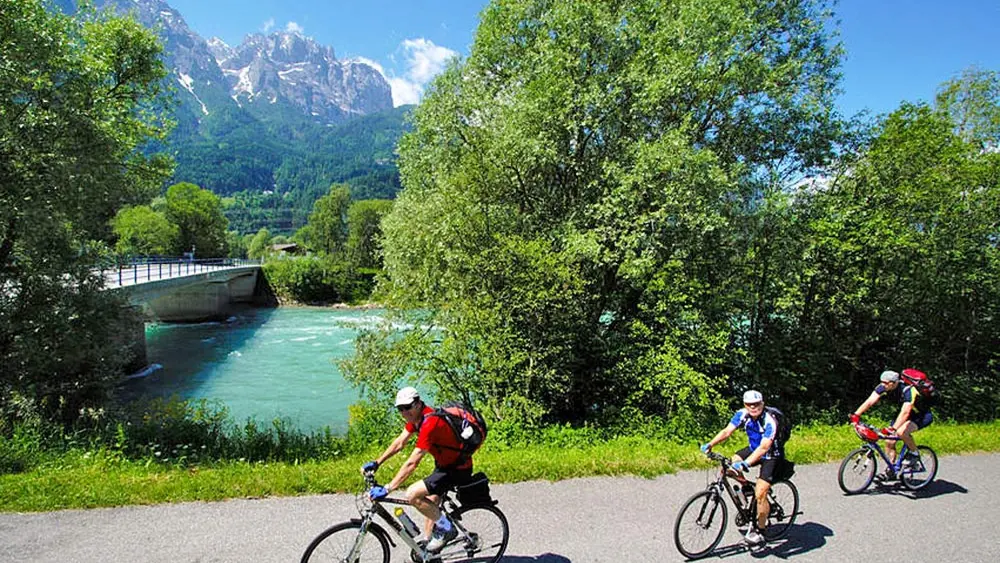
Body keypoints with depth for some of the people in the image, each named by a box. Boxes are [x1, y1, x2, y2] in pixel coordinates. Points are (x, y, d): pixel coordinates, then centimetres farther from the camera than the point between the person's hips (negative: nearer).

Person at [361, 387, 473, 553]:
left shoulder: (430, 423, -30)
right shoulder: (416, 416, -1)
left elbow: (412, 463, -33)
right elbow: (400, 442, 9)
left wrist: (386, 489, -31)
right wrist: (376, 462, 2)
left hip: (458, 470, -10)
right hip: (444, 463, 10)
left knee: (412, 494, -18)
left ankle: (446, 528, -1)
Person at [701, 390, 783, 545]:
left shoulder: (769, 421, -31)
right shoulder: (742, 414, -15)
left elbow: (764, 447, -39)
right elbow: (727, 431, -19)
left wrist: (745, 463, -51)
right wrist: (710, 444, -34)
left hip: (770, 456, -6)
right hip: (753, 449, 6)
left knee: (760, 494, -14)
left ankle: (760, 531, 6)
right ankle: (746, 486, 15)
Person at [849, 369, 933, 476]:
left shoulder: (908, 390, -34)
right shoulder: (884, 387, -16)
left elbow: (905, 412, -44)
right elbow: (870, 401, -22)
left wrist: (892, 428, -54)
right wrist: (856, 414, -34)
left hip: (923, 416, -7)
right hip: (909, 414, 7)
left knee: (901, 432, -33)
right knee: (889, 441, -4)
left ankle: (915, 453, -5)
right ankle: (891, 470, 13)